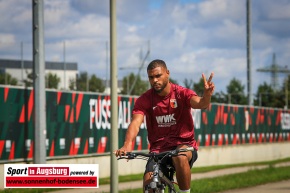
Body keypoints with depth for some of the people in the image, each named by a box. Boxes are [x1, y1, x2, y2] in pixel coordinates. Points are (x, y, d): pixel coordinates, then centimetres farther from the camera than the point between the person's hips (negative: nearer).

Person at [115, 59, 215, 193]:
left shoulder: (182, 93, -7)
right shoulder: (144, 100, -5)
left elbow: (200, 104, -27)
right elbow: (136, 122, -20)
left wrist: (207, 95, -53)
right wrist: (127, 145, -41)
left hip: (184, 144, -2)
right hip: (158, 149, 2)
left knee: (180, 157, -37)